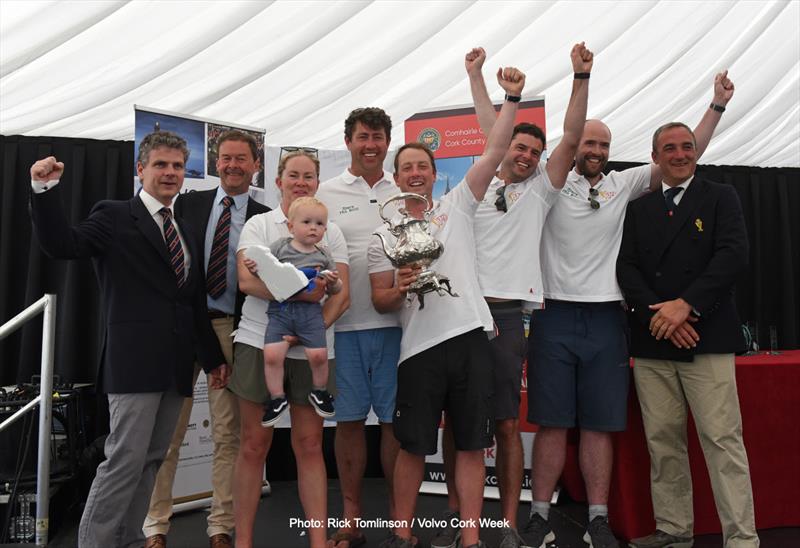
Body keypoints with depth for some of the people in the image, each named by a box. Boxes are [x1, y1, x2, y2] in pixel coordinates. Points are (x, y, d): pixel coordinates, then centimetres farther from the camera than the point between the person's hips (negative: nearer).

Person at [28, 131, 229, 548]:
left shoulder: (186, 232, 19)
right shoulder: (115, 216, 0)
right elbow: (61, 244, -14)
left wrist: (212, 358, 21)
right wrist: (46, 191, -28)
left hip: (176, 366, 7)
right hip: (135, 362, -6)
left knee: (150, 462, 12)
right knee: (125, 460, -6)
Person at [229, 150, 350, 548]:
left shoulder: (331, 231, 10)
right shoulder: (258, 224, 4)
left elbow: (342, 293, 2)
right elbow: (247, 280, -11)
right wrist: (301, 293, -21)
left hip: (313, 348, 2)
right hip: (260, 342, -1)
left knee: (310, 444, 6)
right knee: (254, 444, 5)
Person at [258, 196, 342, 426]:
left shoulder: (323, 255, 12)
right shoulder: (280, 246, 8)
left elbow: (336, 291, 17)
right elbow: (264, 269, 10)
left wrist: (333, 282, -4)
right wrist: (255, 267, -12)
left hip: (310, 310, 1)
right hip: (280, 308, -1)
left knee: (318, 354, -9)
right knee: (272, 355, -13)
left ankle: (319, 391, 19)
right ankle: (277, 398, 8)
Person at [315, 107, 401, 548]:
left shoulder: (405, 192, 11)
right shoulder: (327, 193, 7)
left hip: (395, 320, 1)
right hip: (344, 323, 0)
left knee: (396, 419, 5)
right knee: (349, 419, 7)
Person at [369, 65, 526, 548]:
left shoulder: (457, 206, 9)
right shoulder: (385, 236, 8)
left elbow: (495, 152, 1)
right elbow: (380, 301, 8)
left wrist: (512, 98, -7)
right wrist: (400, 288, -13)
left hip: (470, 337, 1)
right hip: (419, 347, 0)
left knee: (472, 445, 6)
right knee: (413, 446, 8)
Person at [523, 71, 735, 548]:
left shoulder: (621, 185, 13)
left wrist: (718, 105, 4)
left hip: (605, 318, 3)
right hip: (555, 315, -2)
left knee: (600, 424, 7)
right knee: (552, 422, 3)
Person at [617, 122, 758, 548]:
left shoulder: (721, 198, 8)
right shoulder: (638, 208, 15)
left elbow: (734, 256, -6)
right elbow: (625, 266, 4)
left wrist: (686, 304, -15)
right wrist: (659, 314, -10)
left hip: (706, 337, -3)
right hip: (651, 340, 3)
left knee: (722, 439, -4)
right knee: (662, 441, 7)